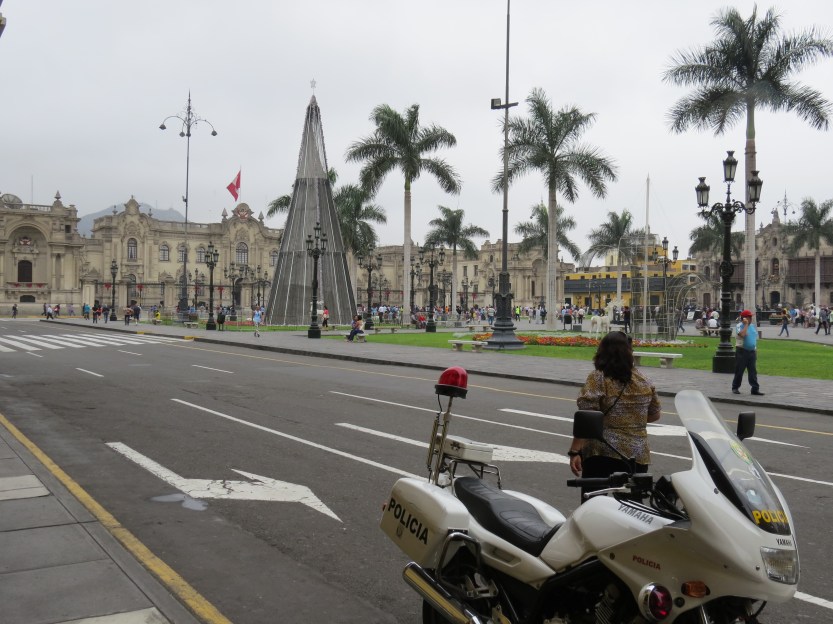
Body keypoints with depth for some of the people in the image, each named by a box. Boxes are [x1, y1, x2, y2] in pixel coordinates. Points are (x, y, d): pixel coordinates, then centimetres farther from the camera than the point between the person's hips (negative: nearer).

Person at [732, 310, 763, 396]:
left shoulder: (753, 326, 14)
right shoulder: (739, 326, -7)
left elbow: (755, 338, 21)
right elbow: (742, 334, -28)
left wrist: (756, 350, 18)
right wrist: (746, 324, -18)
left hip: (752, 351, 6)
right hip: (742, 351, -6)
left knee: (753, 371, 3)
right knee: (739, 370, 0)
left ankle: (755, 389, 4)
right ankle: (735, 388, 11)